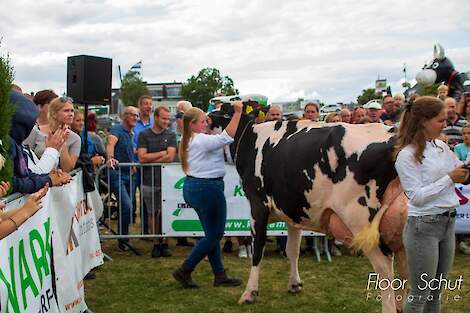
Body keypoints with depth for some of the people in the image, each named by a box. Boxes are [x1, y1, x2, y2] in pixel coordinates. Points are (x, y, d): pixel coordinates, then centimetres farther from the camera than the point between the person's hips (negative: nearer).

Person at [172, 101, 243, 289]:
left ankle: (220, 275, 19)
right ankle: (184, 271, 2)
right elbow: (227, 137, -27)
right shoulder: (201, 140, -17)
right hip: (208, 188, -10)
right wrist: (237, 112, -23)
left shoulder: (188, 141, 13)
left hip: (192, 187, 11)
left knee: (212, 234, 14)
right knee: (214, 235, 0)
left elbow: (217, 142, 22)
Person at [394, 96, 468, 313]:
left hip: (447, 223, 7)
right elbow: (416, 197, -17)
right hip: (423, 226, -7)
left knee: (436, 292, 16)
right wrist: (449, 178, -17)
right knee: (419, 294, 2)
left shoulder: (441, 147, 7)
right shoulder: (407, 155, -13)